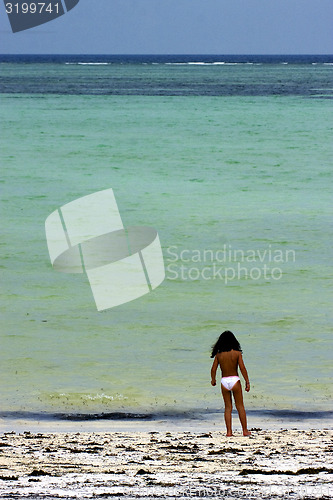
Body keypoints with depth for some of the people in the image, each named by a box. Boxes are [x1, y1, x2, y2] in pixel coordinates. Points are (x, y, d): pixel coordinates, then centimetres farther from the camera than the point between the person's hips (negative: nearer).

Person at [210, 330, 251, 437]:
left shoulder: (218, 354, -1)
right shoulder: (237, 353, -6)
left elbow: (213, 369, 1)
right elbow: (242, 368, -9)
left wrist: (213, 380, 20)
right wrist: (247, 382, -3)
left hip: (224, 381, 2)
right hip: (235, 380, -2)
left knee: (228, 407, 10)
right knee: (240, 407, 7)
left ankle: (229, 431, 5)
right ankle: (245, 430, 8)